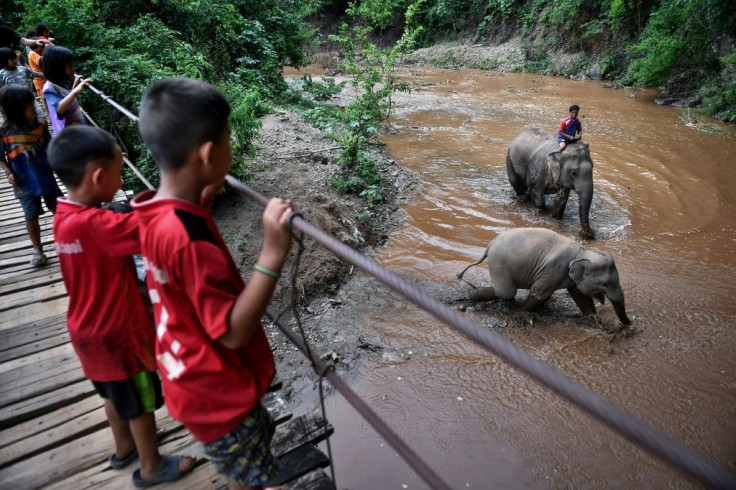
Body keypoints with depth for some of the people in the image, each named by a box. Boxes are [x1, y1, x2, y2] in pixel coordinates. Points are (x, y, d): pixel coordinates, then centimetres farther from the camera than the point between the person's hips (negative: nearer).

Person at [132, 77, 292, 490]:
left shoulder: (156, 212, -6)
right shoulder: (187, 235, -35)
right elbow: (233, 332, -33)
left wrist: (201, 199, 10)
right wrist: (272, 256, -40)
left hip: (195, 376, 9)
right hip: (217, 389, -9)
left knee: (260, 436, 31)